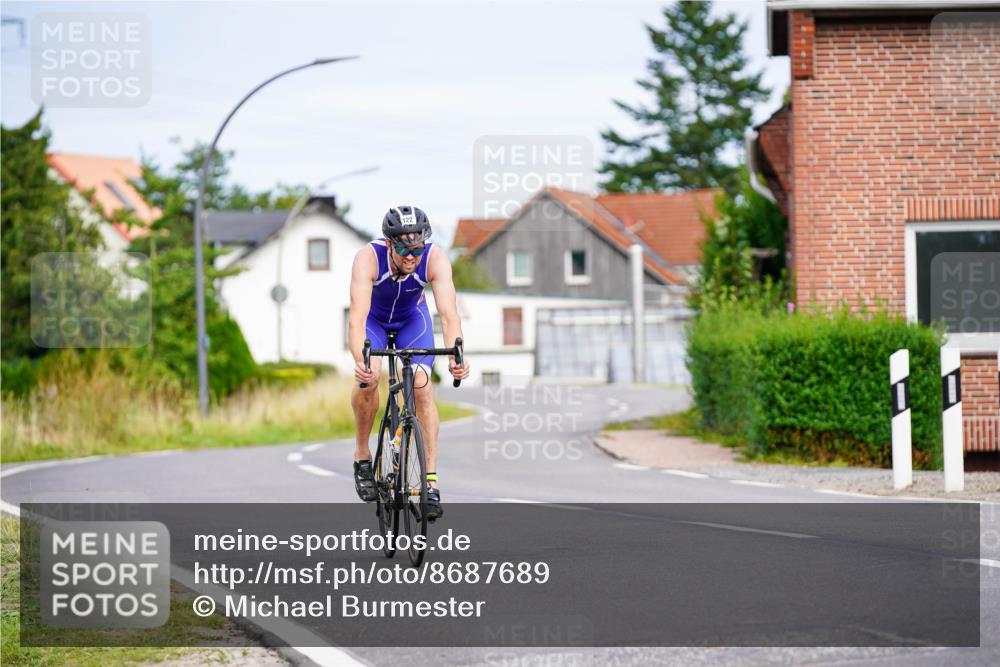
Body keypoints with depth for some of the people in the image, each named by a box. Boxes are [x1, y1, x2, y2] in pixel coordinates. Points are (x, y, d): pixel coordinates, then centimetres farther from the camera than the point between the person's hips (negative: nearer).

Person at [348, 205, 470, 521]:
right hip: (374, 319, -1)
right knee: (368, 378, -27)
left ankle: (431, 482, -13)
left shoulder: (436, 259, -33)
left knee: (423, 389, -17)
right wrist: (360, 361, -63)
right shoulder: (368, 258, -37)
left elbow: (449, 314, -41)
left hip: (412, 318, 1)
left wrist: (455, 356, -59)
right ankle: (362, 456, -3)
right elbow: (357, 316, -46)